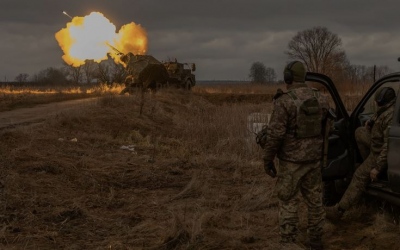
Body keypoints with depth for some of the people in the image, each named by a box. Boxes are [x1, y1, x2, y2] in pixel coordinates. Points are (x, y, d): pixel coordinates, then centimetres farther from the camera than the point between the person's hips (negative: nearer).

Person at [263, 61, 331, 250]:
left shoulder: (285, 101, -17)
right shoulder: (320, 99, 3)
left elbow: (275, 134, -18)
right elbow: (326, 128, 13)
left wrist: (268, 160, -8)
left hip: (291, 160, -6)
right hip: (314, 158, 6)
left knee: (288, 203, 2)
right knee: (315, 201, 14)